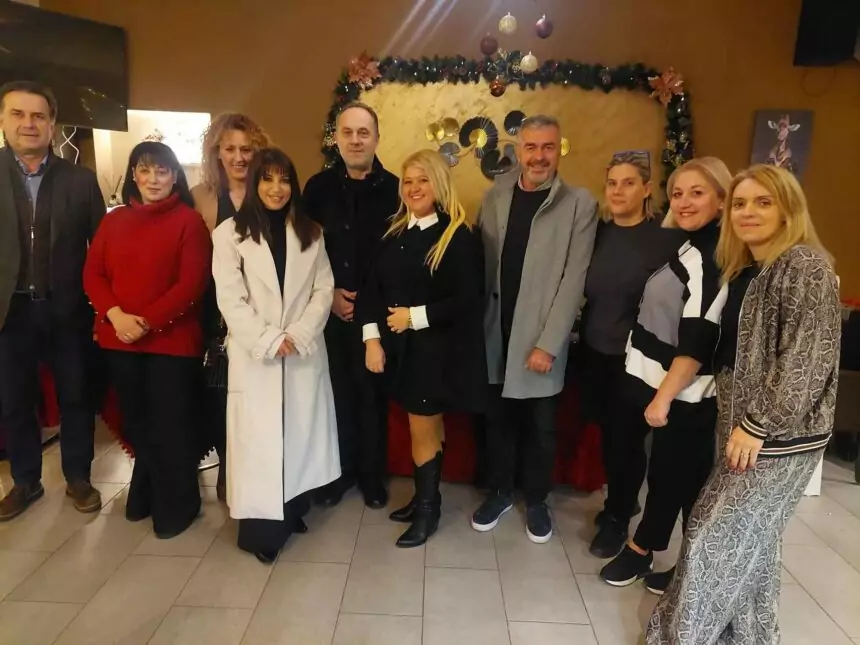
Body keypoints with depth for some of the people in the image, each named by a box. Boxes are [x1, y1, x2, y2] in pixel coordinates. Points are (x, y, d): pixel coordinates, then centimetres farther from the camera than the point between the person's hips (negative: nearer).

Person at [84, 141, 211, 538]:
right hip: (119, 340, 5)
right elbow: (93, 273, 6)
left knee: (171, 425, 3)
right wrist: (116, 315, -11)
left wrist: (148, 322, -17)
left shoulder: (189, 220, -4)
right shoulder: (114, 221, 12)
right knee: (136, 422, 15)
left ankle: (177, 504, 21)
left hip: (171, 339, -5)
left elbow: (192, 283, -12)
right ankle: (147, 493, 36)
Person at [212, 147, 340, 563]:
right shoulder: (230, 233, -1)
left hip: (304, 352, 3)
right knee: (257, 437, 0)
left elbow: (324, 290, 3)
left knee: (300, 432, 9)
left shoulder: (310, 233, 9)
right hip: (254, 354, -3)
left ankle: (292, 510, 25)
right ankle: (260, 525, 11)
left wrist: (299, 336, -9)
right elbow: (231, 300, -7)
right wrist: (269, 341, -13)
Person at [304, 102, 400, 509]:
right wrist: (330, 295, -5)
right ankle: (339, 471, 26)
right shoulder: (319, 187, 4)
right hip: (330, 312, 2)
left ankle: (372, 474, 25)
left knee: (372, 394, 8)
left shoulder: (393, 188, -3)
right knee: (336, 393, 8)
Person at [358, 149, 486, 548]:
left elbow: (468, 300, -18)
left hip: (438, 349, -5)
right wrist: (372, 338, -8)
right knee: (428, 426, 17)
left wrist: (416, 316, -16)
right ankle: (424, 496, 35)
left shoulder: (459, 236, -11)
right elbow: (373, 287, 3)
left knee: (422, 430, 5)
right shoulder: (395, 233, 8)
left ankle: (428, 508, 26)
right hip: (402, 347, 5)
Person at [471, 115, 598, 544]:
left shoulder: (580, 204, -7)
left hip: (541, 338, -3)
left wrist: (548, 343, -14)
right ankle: (500, 492, 36)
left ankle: (536, 500, 35)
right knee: (497, 419, 15)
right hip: (496, 333, 3)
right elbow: (482, 263, 5)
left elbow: (573, 280, -11)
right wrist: (476, 322, 0)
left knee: (540, 427, 12)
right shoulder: (496, 195, 5)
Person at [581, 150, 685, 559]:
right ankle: (621, 502, 39)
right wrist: (583, 335, 4)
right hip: (595, 353, 4)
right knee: (607, 434, 15)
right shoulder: (598, 233, 3)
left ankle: (617, 518, 29)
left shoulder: (667, 239, -11)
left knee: (627, 439, 9)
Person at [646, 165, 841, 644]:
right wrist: (736, 422, 9)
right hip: (746, 427, 8)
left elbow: (807, 361, -20)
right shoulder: (743, 271, 11)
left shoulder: (806, 267, -14)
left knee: (716, 541, -1)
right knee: (753, 540, 18)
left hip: (781, 436, -8)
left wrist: (758, 426, -18)